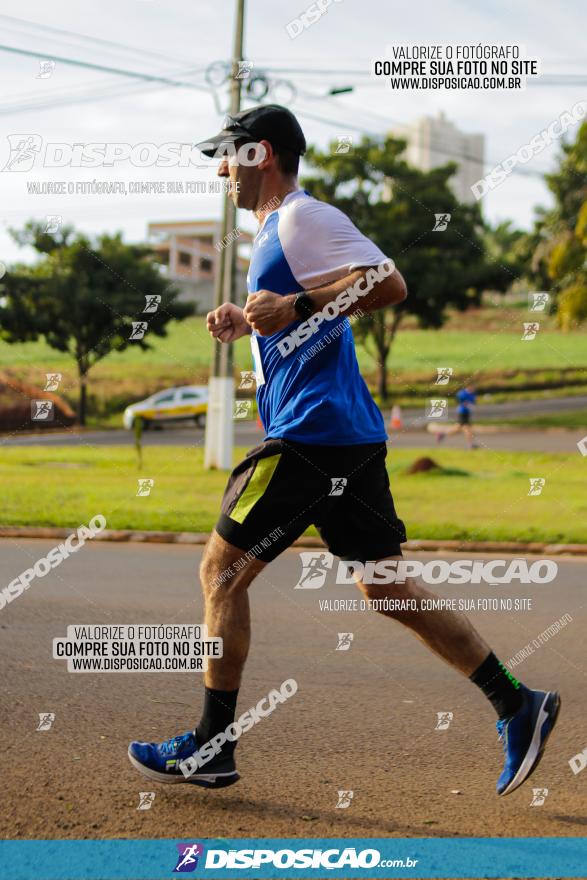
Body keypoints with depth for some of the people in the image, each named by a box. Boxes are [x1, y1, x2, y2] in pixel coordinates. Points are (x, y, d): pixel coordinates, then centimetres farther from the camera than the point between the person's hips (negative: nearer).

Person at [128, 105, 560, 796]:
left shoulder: (302, 218, -9)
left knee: (221, 572, -2)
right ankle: (517, 706, 7)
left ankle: (211, 747, 4)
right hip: (351, 435, 10)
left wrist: (294, 306, -24)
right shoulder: (277, 229, 22)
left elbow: (388, 284, -21)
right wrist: (248, 322, 20)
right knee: (387, 590, 9)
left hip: (312, 434, -10)